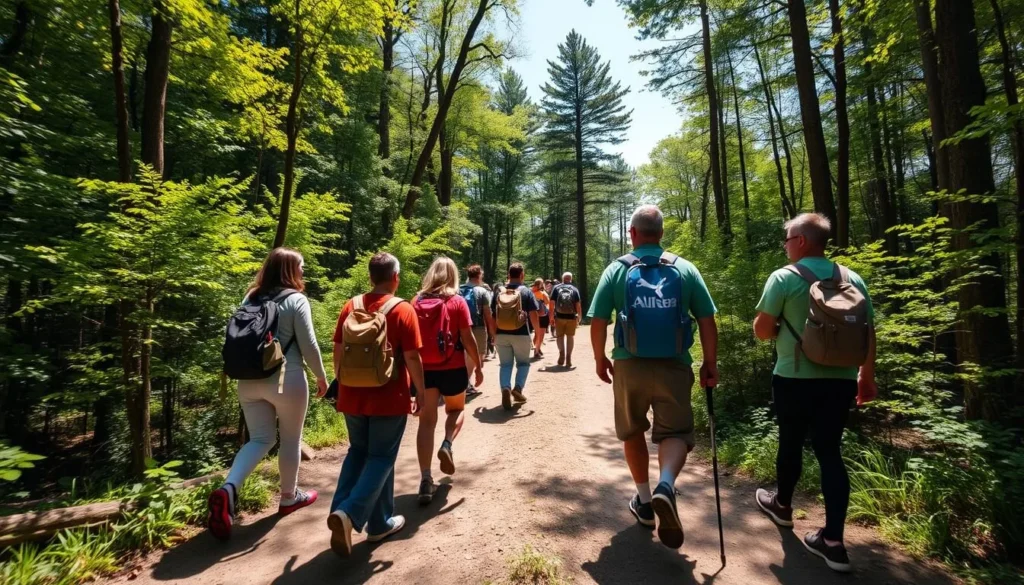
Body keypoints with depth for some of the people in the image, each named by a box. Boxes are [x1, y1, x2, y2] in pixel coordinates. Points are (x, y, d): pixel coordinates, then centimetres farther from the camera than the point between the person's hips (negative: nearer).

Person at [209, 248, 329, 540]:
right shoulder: (296, 299, -11)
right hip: (287, 379, -5)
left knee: (260, 439, 14)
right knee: (290, 440, 12)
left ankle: (228, 489, -7)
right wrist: (321, 376, 2)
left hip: (250, 379, 6)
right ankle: (289, 497, 27)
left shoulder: (251, 297, 7)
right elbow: (308, 345, -11)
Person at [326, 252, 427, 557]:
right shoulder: (403, 310, -12)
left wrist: (343, 384, 19)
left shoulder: (350, 306, 2)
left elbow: (338, 352, 6)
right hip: (388, 398, -5)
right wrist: (421, 392, -2)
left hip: (353, 395, 5)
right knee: (380, 457, 10)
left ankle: (340, 510, 14)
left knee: (358, 452, 21)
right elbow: (412, 357, -13)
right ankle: (350, 513, 1)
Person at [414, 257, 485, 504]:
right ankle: (447, 445, -1)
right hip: (453, 368, -2)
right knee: (457, 410, 24)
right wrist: (478, 365, 4)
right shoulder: (458, 302, -6)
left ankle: (426, 480, 6)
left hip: (424, 369, 2)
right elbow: (467, 339, -7)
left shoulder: (417, 303, 2)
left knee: (427, 422, 8)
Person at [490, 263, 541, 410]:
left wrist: (494, 334, 15)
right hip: (521, 334, -2)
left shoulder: (499, 291, 5)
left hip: (502, 334, 2)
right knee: (523, 362, 16)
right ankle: (518, 387, -3)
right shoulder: (527, 291, -3)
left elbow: (492, 315, 6)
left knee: (505, 364, 9)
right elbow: (533, 315, -8)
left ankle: (505, 389, -12)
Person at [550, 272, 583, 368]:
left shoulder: (556, 288, 0)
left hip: (559, 316, 0)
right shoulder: (574, 289, -1)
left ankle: (561, 353, -2)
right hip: (571, 317, 0)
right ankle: (568, 358, 11)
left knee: (560, 336, 16)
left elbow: (552, 303, -4)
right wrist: (580, 317, 5)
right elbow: (578, 305, -5)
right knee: (570, 336, 13)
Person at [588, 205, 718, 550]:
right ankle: (666, 486, -17)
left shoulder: (617, 270, -2)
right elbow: (707, 321, 0)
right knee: (675, 433, 10)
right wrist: (710, 364, 10)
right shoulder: (685, 269, 1)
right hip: (674, 366, 0)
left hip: (629, 365, 0)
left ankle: (644, 501, 29)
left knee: (632, 433, 20)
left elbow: (598, 322, -4)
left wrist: (600, 359, 10)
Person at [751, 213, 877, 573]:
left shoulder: (784, 278, -10)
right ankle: (833, 541, 10)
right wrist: (867, 376, 17)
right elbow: (869, 332, 9)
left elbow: (761, 330, -11)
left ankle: (782, 506, 37)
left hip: (795, 378, -4)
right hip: (841, 379, 4)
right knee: (830, 452, 9)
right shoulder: (853, 279, 6)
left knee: (791, 443, 14)